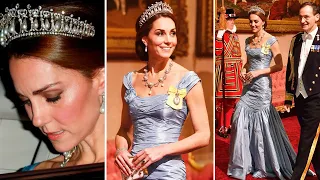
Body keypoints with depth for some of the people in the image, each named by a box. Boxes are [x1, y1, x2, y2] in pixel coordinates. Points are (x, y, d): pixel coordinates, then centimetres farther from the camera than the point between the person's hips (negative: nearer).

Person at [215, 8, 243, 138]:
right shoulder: (219, 35, -8)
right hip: (223, 72, -7)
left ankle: (228, 125, 19)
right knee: (221, 100, -1)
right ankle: (221, 127, 7)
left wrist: (240, 71, 18)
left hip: (234, 72, 7)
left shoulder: (235, 36, 14)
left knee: (231, 100, 10)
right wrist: (220, 36, -26)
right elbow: (217, 53, -20)